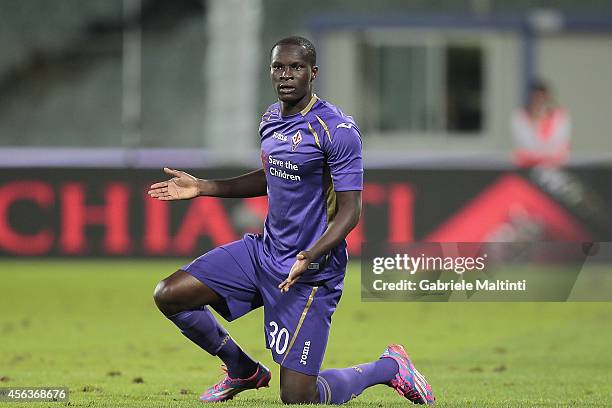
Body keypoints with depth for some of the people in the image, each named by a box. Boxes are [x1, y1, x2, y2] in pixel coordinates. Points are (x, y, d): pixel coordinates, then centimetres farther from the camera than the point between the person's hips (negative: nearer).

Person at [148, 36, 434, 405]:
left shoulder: (337, 129, -17)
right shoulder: (272, 118, 8)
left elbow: (349, 211, -18)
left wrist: (310, 256, -33)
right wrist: (202, 188, 21)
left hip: (310, 273, -8)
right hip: (263, 251, 8)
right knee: (169, 296, -1)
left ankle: (390, 368, 18)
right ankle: (243, 371, 22)